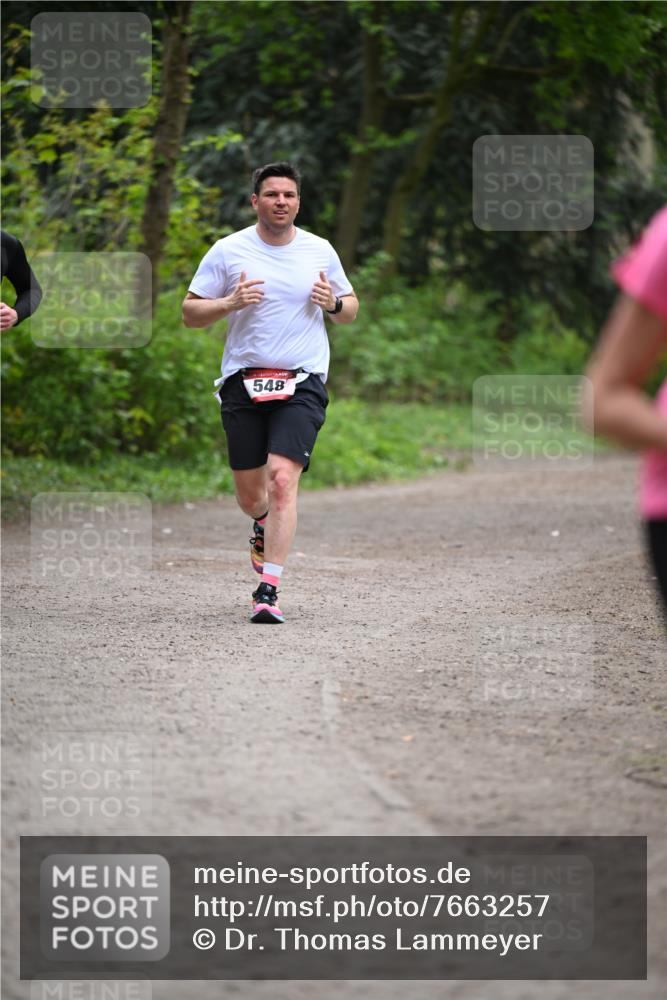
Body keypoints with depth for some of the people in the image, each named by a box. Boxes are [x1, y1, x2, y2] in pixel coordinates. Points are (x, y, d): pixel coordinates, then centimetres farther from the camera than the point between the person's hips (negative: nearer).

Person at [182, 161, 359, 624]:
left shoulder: (320, 251, 6)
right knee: (249, 493, 7)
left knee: (282, 478, -18)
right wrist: (229, 303, -14)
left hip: (302, 382, -1)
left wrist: (334, 303, -5)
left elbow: (350, 309, 19)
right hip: (243, 381, 1)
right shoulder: (228, 251, 2)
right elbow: (190, 312, 4)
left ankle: (269, 590, -18)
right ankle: (264, 523, 46)